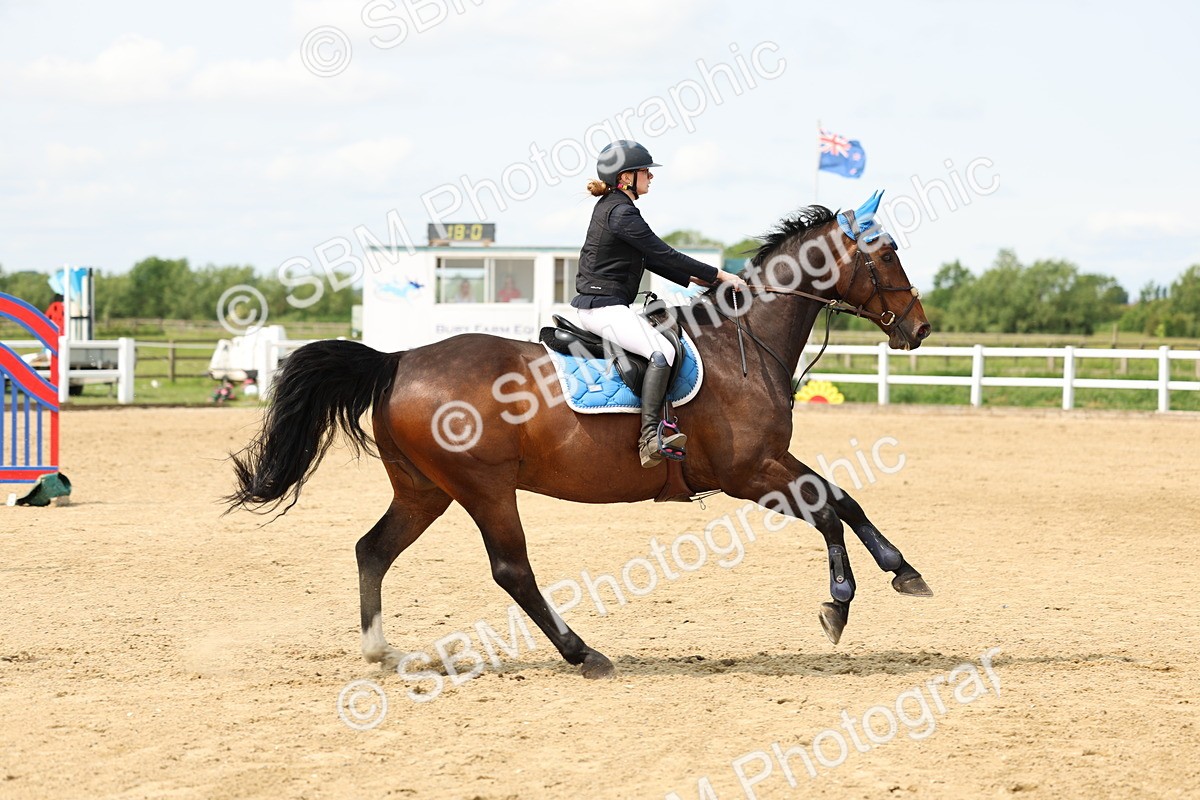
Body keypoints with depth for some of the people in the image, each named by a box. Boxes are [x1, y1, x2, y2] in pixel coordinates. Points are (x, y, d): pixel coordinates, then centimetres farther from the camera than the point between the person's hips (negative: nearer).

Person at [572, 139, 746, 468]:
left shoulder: (610, 206, 18)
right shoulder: (621, 212, -14)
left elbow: (652, 258, 22)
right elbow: (664, 254, -15)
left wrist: (697, 279, 17)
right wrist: (719, 275, -9)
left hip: (598, 304, 11)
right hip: (604, 307, -11)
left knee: (662, 332, 21)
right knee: (661, 351, -26)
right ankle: (650, 438, -36)